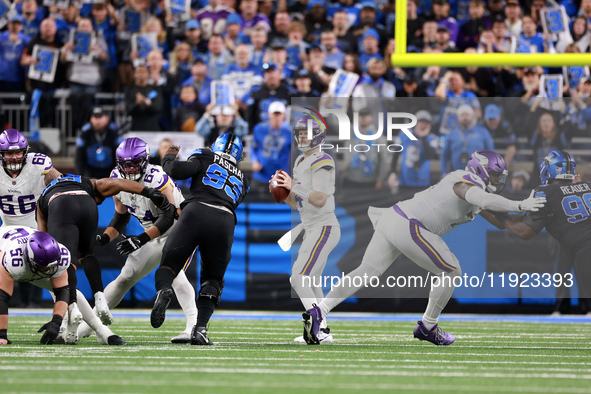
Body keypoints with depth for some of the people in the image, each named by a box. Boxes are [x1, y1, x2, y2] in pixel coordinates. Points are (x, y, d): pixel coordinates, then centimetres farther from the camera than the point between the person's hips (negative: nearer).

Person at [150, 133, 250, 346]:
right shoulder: (241, 180, 32)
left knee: (169, 264, 9)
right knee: (212, 279, 18)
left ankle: (163, 290, -28)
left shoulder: (205, 159, 19)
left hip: (197, 211, -2)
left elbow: (176, 171, 6)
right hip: (225, 221, 2)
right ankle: (200, 328, -4)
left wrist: (170, 157, 29)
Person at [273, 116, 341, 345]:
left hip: (324, 229, -10)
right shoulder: (301, 162, 16)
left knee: (299, 280, -16)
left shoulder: (321, 162, -14)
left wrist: (295, 186, -25)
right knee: (311, 283, 16)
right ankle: (322, 331, 22)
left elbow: (320, 200, -23)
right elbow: (296, 204, 19)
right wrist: (283, 191, 0)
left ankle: (321, 331, -18)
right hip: (312, 230, 10)